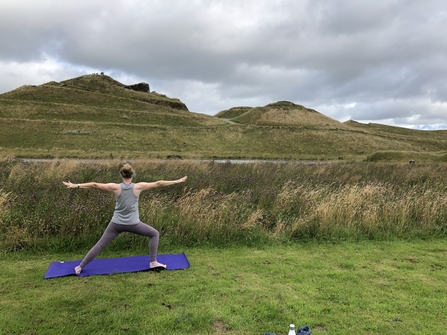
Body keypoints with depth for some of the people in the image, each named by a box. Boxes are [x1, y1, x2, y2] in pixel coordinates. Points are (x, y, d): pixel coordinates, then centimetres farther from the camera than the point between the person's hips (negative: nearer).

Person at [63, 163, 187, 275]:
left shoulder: (115, 187, -8)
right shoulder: (138, 187, -10)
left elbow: (95, 185, -5)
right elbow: (158, 184, -7)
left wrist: (75, 185, 5)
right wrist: (177, 181, -2)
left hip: (116, 224, 2)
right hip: (133, 224, -2)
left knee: (100, 245, 15)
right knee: (155, 234, 17)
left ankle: (80, 267, 21)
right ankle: (153, 262, 14)